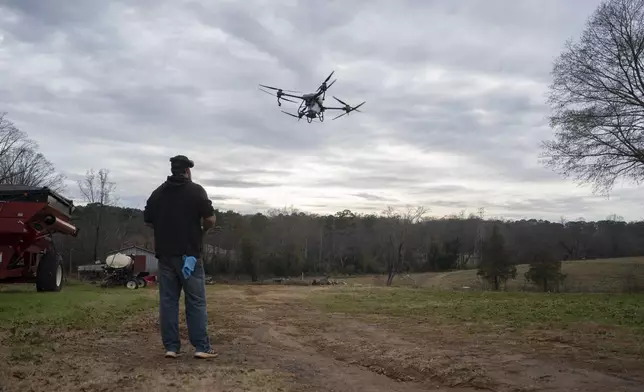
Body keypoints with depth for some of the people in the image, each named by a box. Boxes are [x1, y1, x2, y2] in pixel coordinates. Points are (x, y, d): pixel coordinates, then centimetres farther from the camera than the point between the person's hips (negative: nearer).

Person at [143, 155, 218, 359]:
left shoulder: (157, 193, 10)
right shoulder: (196, 190, -4)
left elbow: (148, 221, 13)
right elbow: (210, 219, -11)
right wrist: (203, 230, 9)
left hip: (165, 254, 4)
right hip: (189, 254, -4)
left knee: (167, 301, 6)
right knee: (196, 301, -1)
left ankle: (171, 347, 6)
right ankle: (202, 347, -2)